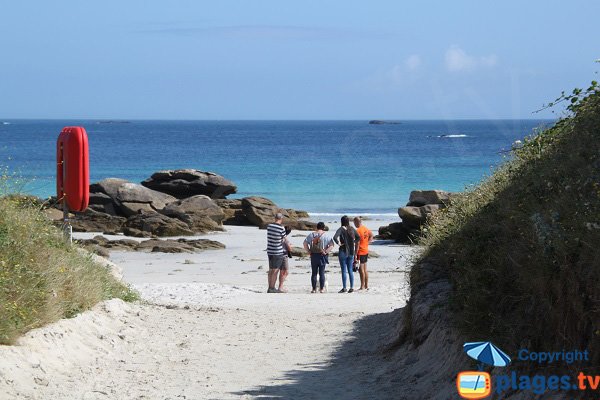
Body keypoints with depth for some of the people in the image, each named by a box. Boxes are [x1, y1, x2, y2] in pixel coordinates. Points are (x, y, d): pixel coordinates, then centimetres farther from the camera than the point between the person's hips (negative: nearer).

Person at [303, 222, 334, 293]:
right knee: (322, 273, 5)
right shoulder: (326, 236, -3)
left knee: (314, 273, 7)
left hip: (313, 255, 1)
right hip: (322, 255, -1)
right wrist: (326, 252, -7)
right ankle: (322, 288, 5)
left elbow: (305, 243, -1)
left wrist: (308, 251, 1)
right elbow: (331, 245, -10)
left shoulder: (311, 235, 3)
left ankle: (314, 289, 7)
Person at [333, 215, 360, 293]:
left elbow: (335, 237, -26)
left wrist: (338, 243, -12)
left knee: (344, 270, -1)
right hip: (351, 252, 5)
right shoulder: (352, 229, 4)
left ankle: (344, 288, 0)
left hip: (343, 251, -5)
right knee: (350, 270, 11)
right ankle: (352, 287, 9)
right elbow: (358, 238, 14)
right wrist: (353, 242, 11)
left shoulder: (341, 229, -12)